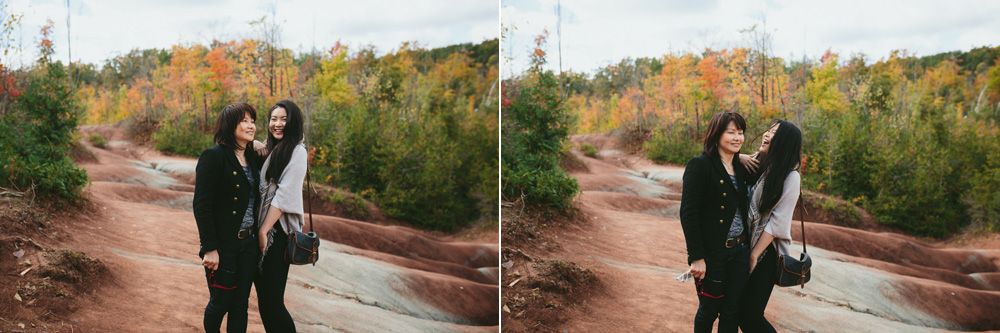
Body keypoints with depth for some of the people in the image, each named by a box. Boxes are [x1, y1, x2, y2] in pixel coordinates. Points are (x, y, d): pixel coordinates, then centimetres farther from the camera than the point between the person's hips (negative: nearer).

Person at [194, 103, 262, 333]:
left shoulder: (254, 158, 9)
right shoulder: (213, 157, -12)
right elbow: (201, 205, -16)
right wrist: (209, 248, -18)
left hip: (248, 243, 6)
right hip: (223, 245, -6)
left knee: (240, 304, 9)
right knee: (220, 302, 7)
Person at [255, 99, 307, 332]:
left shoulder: (296, 151, -8)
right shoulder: (271, 150, 19)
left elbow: (284, 195, -14)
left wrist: (264, 230, -15)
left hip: (278, 232, -8)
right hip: (261, 229, 8)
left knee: (272, 302, -9)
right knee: (263, 298, 9)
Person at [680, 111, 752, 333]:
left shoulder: (740, 167, 10)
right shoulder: (700, 166, -12)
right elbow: (688, 213, -16)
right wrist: (696, 257, -19)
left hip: (739, 251, 6)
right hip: (711, 254, -6)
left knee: (732, 312, 10)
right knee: (709, 310, 7)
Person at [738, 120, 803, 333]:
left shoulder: (790, 177, -10)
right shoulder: (755, 164, 6)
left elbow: (777, 221, -12)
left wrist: (754, 255, -11)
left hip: (767, 251, -6)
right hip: (745, 245, 6)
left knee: (750, 314, -8)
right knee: (737, 311, 6)